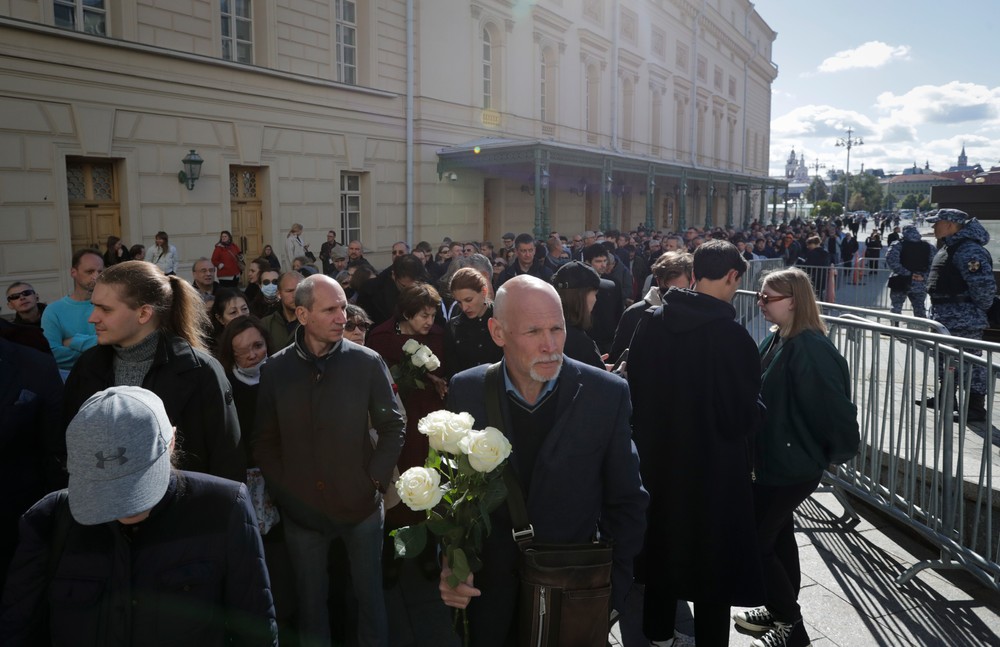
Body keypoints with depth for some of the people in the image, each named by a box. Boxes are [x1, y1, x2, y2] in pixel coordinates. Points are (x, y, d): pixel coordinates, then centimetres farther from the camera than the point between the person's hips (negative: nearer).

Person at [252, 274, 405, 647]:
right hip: (301, 509, 1)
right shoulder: (275, 370, -5)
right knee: (310, 601, 18)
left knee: (369, 595, 14)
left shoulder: (367, 363, -10)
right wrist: (281, 489, -5)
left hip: (360, 504, -1)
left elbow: (393, 426, -2)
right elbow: (265, 440, 2)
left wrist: (375, 479, -9)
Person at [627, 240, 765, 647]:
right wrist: (760, 413, 3)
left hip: (658, 455, 6)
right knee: (714, 555, 12)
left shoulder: (652, 323, -5)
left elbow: (636, 389, 4)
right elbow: (742, 413, -17)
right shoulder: (730, 334, -23)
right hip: (713, 464, -6)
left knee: (663, 540, 22)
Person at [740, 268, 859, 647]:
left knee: (751, 540, -1)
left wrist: (839, 452, -10)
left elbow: (835, 405, -24)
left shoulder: (810, 348, -24)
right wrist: (757, 449, 10)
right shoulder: (777, 340, 4)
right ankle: (781, 610, 39)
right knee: (777, 535, 21)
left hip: (792, 464, -9)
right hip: (775, 458, 9)